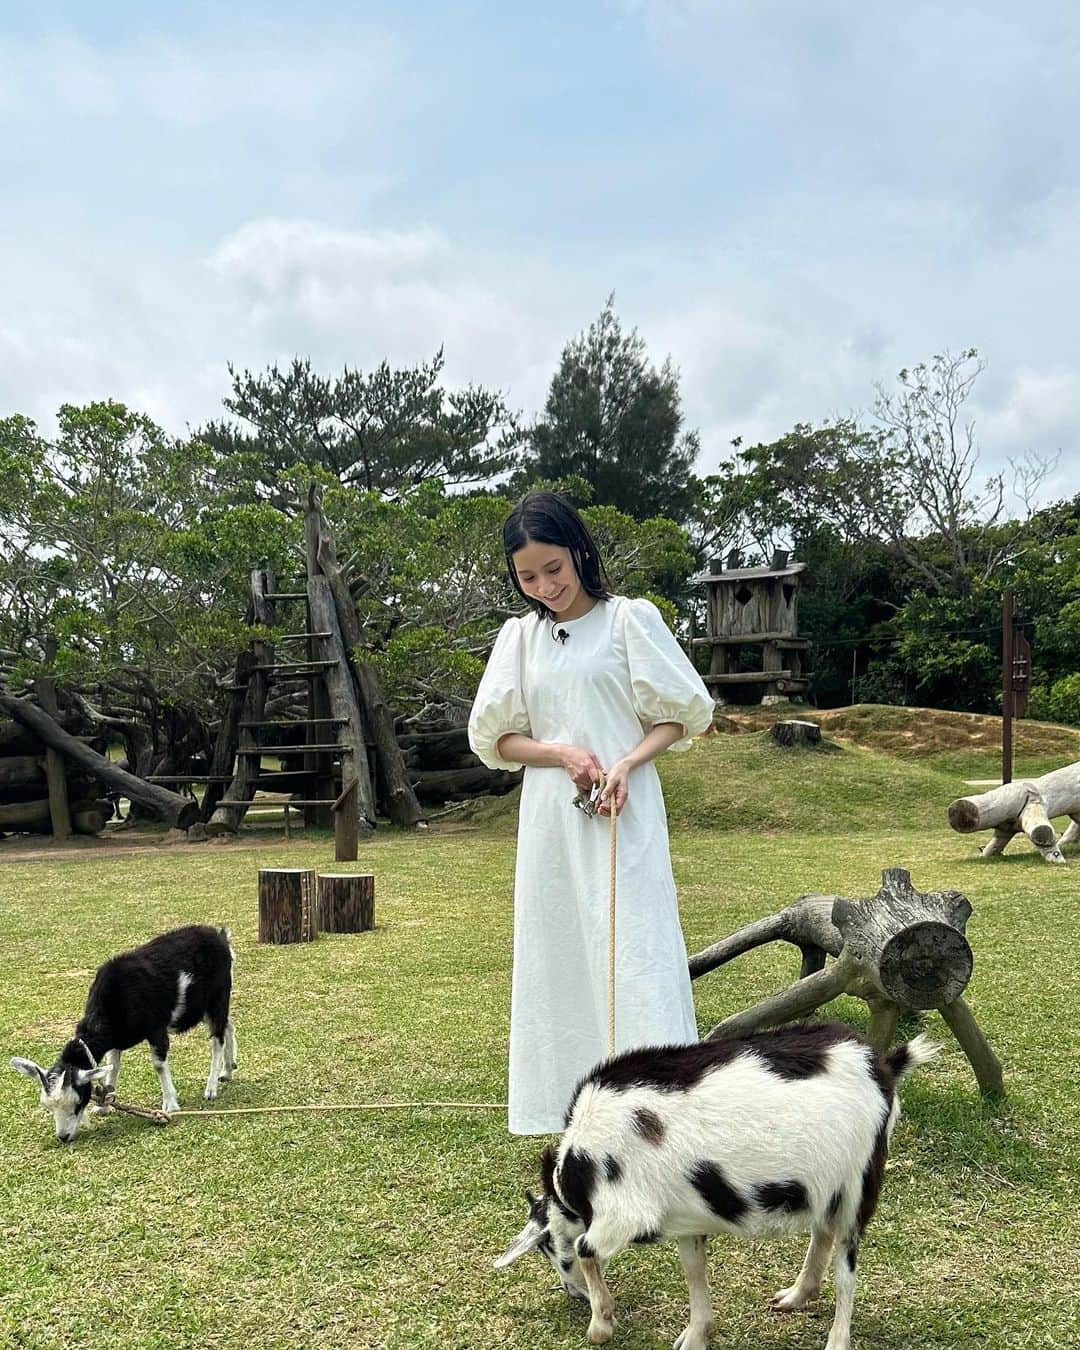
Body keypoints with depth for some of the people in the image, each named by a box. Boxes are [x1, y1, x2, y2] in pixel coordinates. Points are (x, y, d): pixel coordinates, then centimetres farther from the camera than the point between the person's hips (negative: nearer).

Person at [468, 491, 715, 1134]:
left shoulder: (631, 618, 0)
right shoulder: (520, 636, 10)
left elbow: (681, 715, 1)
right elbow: (495, 739, 10)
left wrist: (627, 764, -16)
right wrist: (562, 752, -9)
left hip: (623, 816, -4)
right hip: (551, 819, 4)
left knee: (634, 957, -8)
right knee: (559, 961, 5)